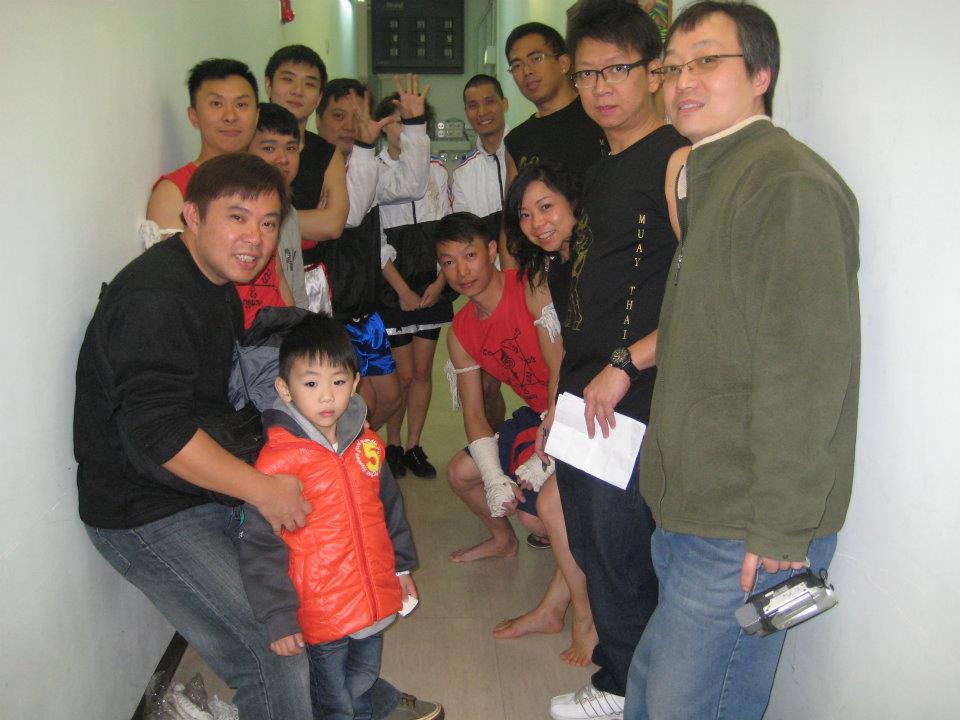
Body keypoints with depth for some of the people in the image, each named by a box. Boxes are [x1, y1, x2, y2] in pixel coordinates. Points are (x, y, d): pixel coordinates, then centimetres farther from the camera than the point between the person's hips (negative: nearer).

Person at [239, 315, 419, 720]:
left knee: (364, 684, 24)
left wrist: (402, 566, 20)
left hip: (376, 602, 5)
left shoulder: (367, 444, -1)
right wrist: (278, 618, -15)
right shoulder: (277, 461, -19)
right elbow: (260, 547, -15)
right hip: (322, 614, -5)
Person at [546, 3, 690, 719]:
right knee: (590, 545, 17)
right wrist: (567, 384, 18)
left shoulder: (677, 159, -12)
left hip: (633, 398, -9)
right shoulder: (601, 170, 15)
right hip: (584, 392, 9)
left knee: (621, 550, 3)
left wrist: (625, 365, -20)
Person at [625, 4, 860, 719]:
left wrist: (780, 531, -20)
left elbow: (806, 371, -22)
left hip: (748, 534, -9)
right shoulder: (709, 177, 17)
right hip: (691, 513, 9)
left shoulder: (789, 183, -16)